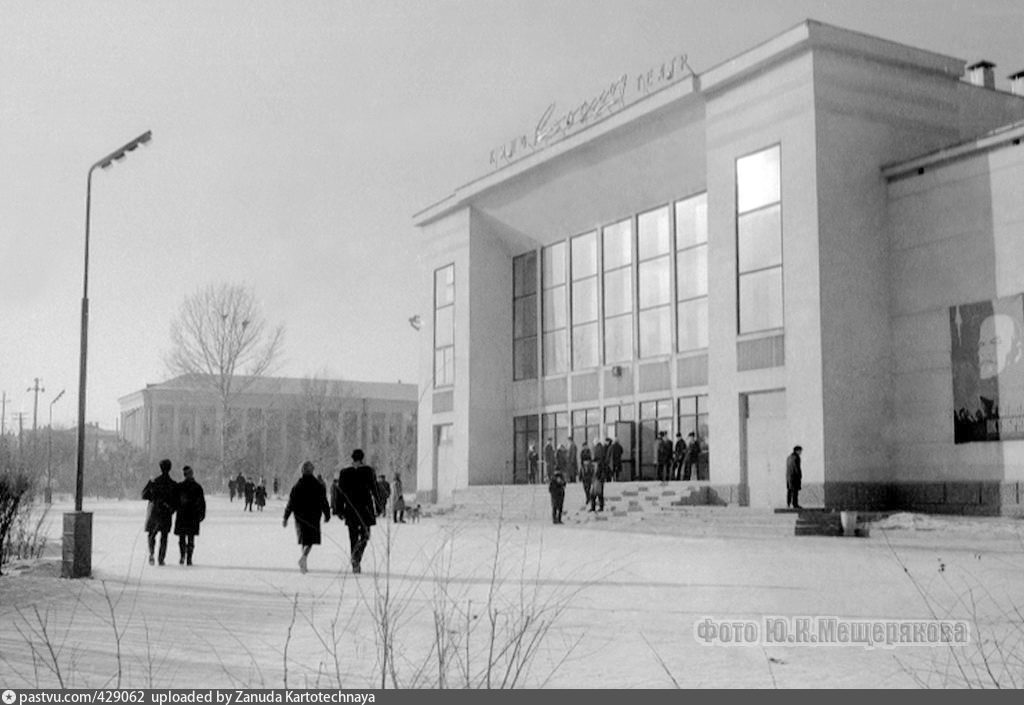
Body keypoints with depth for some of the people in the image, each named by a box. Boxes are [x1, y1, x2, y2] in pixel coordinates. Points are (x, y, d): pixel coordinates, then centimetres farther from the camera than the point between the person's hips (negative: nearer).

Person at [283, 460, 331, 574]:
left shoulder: (296, 486, -1)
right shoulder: (319, 486, -4)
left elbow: (290, 503, -1)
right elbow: (324, 503, -1)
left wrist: (285, 518, 4)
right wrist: (327, 515, 11)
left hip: (300, 517, 2)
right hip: (314, 517, -2)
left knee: (303, 539, 15)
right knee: (311, 539, 2)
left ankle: (303, 564, 18)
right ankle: (303, 557, -25)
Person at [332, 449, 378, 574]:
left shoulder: (344, 473, 3)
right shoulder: (368, 471, -3)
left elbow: (340, 492, 5)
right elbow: (374, 488, -4)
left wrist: (340, 510, 11)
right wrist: (377, 507, 2)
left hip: (350, 508, 2)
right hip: (365, 507, -2)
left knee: (353, 537, 10)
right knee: (365, 535, 8)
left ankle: (355, 565, 5)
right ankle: (357, 556, -19)